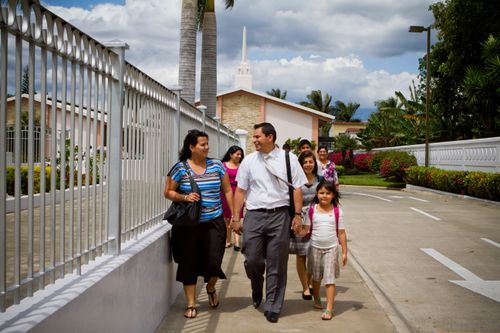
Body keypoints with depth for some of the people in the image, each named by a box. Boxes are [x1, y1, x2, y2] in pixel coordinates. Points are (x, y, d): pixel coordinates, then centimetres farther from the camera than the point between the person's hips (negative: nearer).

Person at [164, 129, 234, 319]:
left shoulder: (216, 166, 4)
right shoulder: (180, 168, -2)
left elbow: (227, 191, 9)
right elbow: (168, 192, 3)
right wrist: (184, 197, -16)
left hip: (214, 222, 1)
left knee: (213, 261, -4)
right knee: (189, 263, 4)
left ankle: (211, 288, 30)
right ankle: (191, 304, 19)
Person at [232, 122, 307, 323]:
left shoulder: (288, 159, 1)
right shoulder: (249, 160, 6)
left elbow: (297, 188, 2)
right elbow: (240, 190, 8)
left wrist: (298, 215, -4)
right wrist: (236, 218, 5)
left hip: (279, 215, -1)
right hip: (254, 215, 2)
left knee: (276, 265, 5)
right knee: (252, 260, 1)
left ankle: (272, 307, 18)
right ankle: (257, 288, 35)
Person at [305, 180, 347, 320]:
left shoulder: (337, 211, -4)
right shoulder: (312, 210, -2)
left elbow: (341, 233, -1)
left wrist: (344, 252, -1)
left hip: (331, 248, -2)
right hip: (315, 247, 2)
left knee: (329, 279, -5)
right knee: (316, 277, 17)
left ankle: (329, 309, -3)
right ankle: (316, 300, 39)